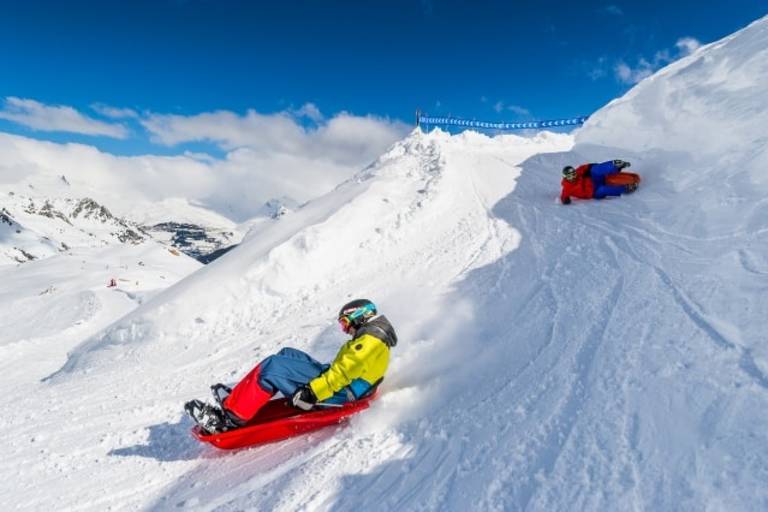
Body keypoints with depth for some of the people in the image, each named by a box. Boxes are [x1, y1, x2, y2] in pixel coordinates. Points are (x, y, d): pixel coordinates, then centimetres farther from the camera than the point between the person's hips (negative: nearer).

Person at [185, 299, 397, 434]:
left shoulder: (370, 340, -15)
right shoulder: (369, 337, 18)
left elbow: (343, 373, -25)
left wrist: (312, 393, -25)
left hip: (335, 395, -11)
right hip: (337, 385, 11)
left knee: (272, 367, -16)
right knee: (287, 354, 10)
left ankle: (232, 417, -10)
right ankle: (241, 399, 6)